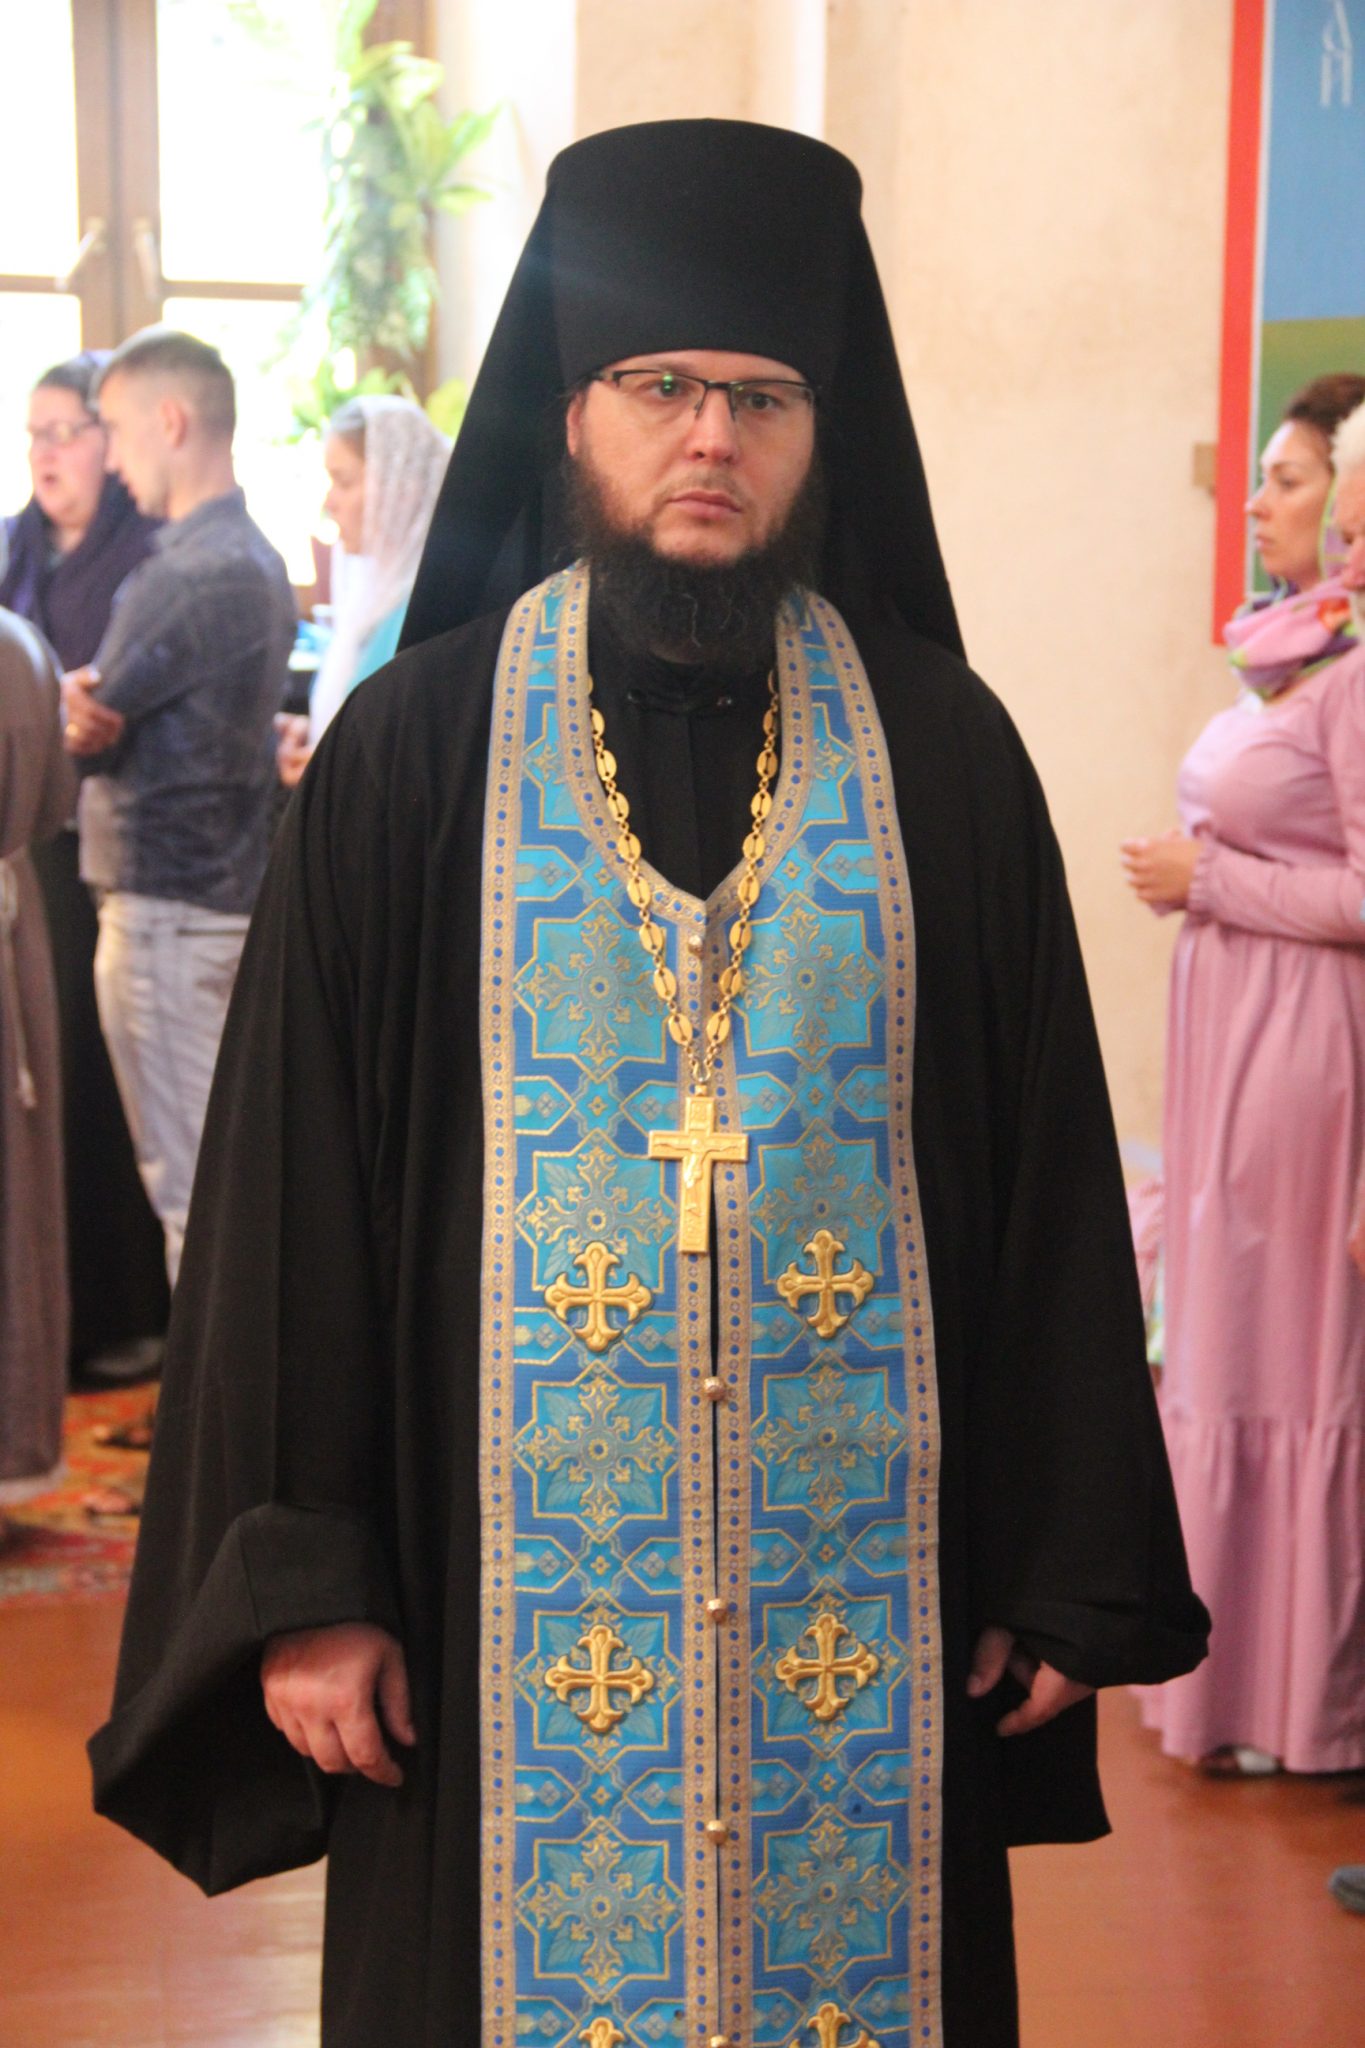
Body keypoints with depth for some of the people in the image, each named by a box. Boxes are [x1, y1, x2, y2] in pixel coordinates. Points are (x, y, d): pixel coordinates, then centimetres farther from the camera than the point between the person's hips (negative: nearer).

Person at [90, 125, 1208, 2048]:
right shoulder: (417, 750, -1)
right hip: (511, 1572, 0)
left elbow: (1050, 1166, 2)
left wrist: (1072, 1570, 1)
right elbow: (291, 1180, -2)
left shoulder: (937, 748, 1)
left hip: (864, 1575, 1)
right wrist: (299, 1576, -5)